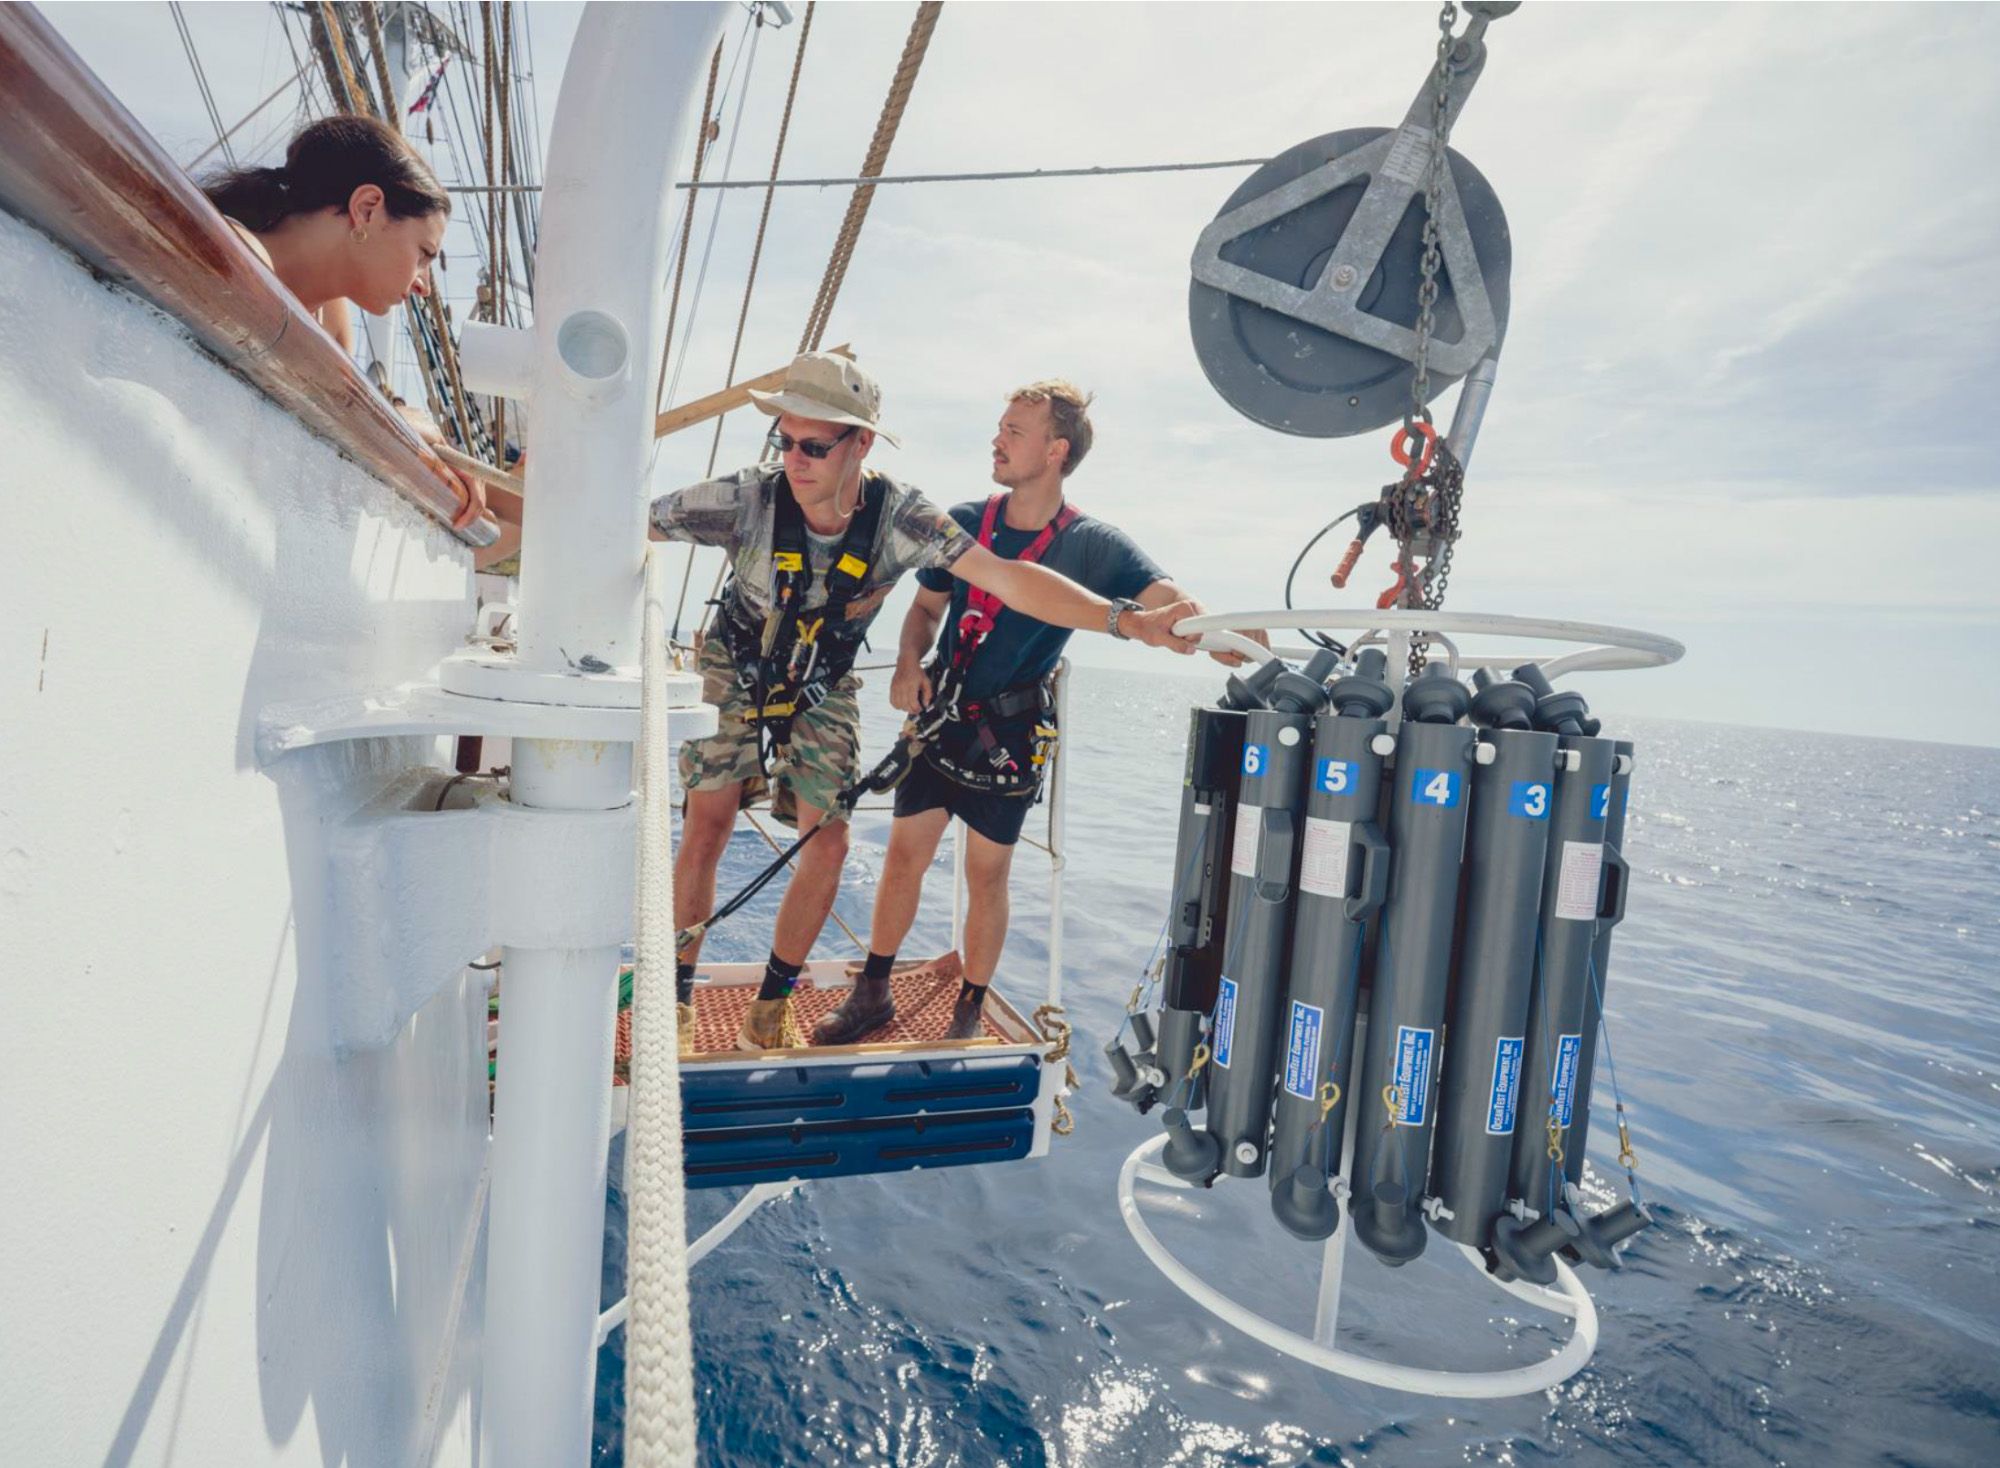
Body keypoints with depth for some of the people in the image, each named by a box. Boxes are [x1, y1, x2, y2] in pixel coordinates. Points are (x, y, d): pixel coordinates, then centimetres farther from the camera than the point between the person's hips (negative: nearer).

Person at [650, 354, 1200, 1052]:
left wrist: (1130, 621, -40)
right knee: (705, 831, -6)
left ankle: (772, 1004, 14)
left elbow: (1007, 578, -32)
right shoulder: (748, 498, -28)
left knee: (827, 844, -6)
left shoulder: (900, 516, -26)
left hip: (823, 691, 1)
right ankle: (676, 991, 15)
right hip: (736, 673, -1)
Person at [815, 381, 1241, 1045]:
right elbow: (926, 605, 12)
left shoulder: (1093, 545, -9)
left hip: (1010, 735, -3)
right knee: (904, 857, 8)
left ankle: (969, 1014, 28)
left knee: (987, 875, 9)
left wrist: (1229, 642, -42)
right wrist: (908, 663, -7)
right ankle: (873, 994, 27)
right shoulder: (965, 521, 0)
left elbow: (1170, 604, -21)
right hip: (940, 717, 3)